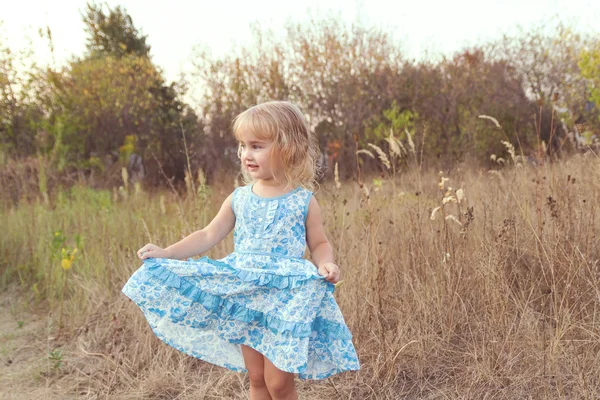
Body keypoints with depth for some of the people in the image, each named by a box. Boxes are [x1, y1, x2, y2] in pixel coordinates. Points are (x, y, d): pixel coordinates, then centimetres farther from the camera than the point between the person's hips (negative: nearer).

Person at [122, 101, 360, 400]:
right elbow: (209, 236, 7)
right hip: (245, 299, 4)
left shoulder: (304, 201, -6)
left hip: (286, 301, -3)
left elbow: (319, 244, 2)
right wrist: (166, 254, 0)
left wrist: (326, 265, -20)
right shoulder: (239, 199, 2)